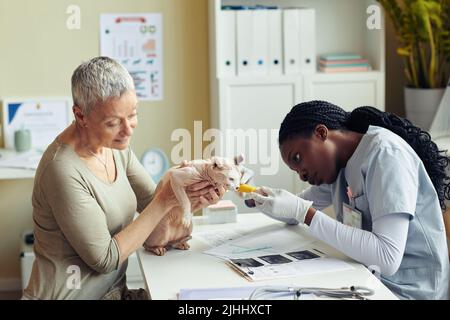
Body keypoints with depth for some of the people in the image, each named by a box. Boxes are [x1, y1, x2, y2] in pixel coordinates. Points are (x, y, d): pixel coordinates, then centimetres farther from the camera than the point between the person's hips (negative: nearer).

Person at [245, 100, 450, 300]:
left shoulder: (385, 154, -18)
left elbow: (387, 258, -27)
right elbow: (295, 215, 21)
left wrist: (303, 212, -25)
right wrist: (258, 198, 0)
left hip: (407, 291, -7)